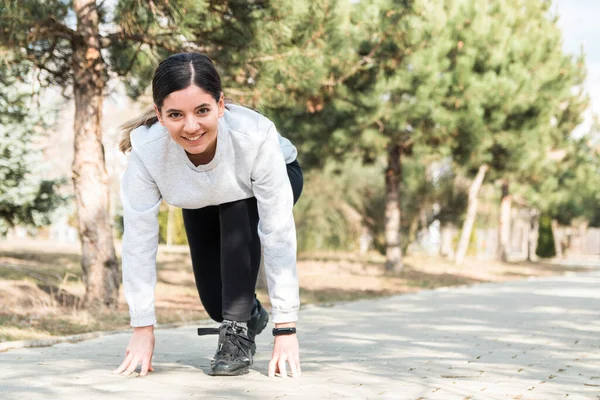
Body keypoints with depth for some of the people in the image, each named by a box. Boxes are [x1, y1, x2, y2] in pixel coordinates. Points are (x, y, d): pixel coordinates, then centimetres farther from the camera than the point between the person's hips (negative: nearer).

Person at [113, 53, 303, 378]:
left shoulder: (256, 135, -43)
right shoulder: (146, 148, -37)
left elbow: (278, 233, -39)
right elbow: (139, 238, -30)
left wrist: (286, 328, -39)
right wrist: (143, 328, -28)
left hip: (274, 179, -2)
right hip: (203, 202, 2)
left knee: (237, 214, -34)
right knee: (216, 303, -1)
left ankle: (238, 332, -17)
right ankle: (251, 314, 34)